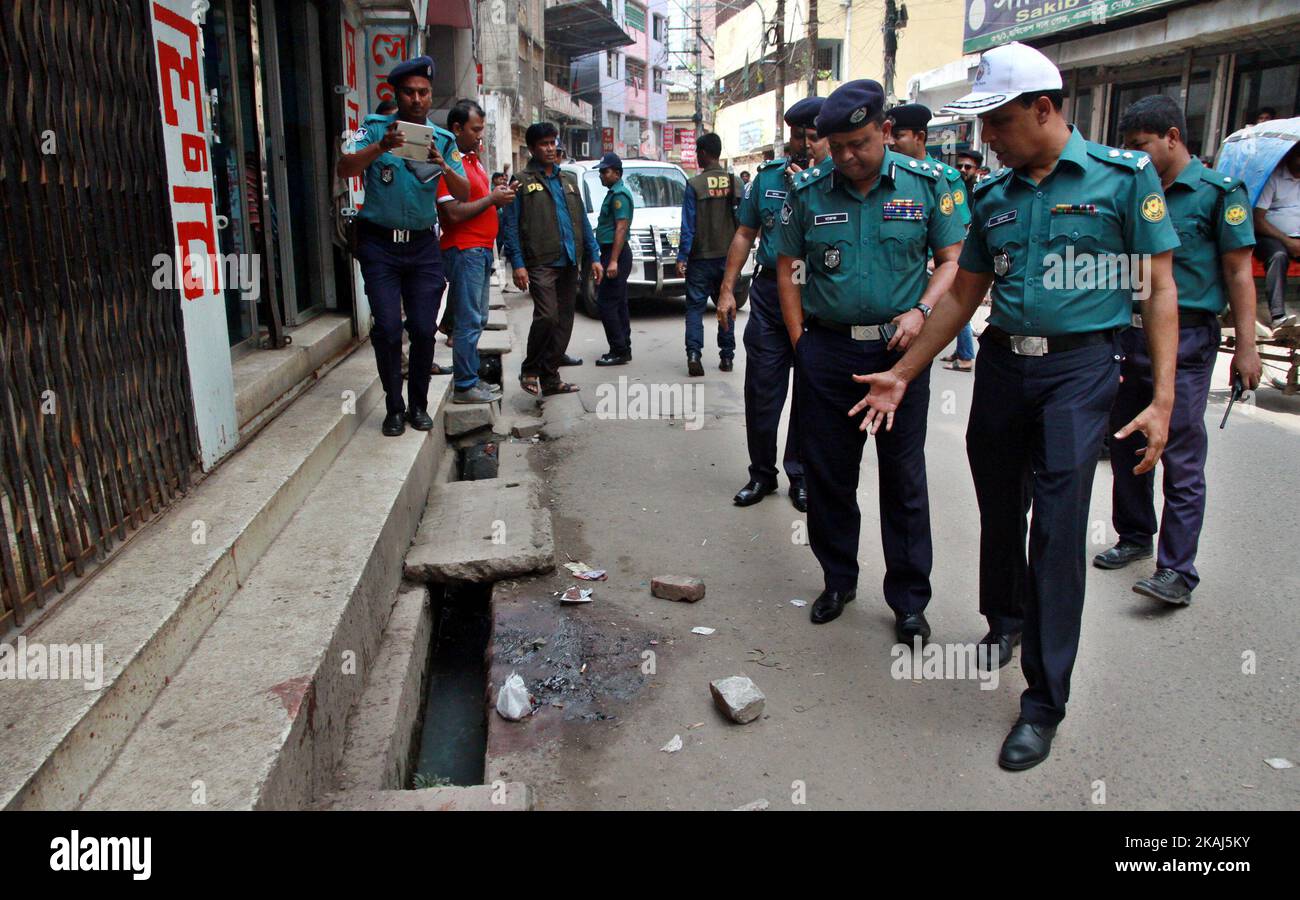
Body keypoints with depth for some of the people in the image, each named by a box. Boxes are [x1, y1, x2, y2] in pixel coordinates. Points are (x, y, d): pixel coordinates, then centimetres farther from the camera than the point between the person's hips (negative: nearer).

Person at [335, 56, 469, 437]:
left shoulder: (443, 140, 6)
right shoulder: (376, 129, -2)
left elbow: (463, 194, -2)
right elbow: (343, 169, -18)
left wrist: (442, 164, -21)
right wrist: (380, 147, -34)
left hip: (422, 245, 2)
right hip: (380, 244, -2)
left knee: (424, 329, 1)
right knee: (388, 329, -7)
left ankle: (419, 405, 16)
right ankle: (394, 407, 7)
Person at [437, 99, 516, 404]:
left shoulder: (473, 159, 16)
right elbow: (454, 213, -21)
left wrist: (498, 195, 8)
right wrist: (492, 199, -14)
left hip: (482, 248, 10)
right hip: (464, 250, -10)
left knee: (477, 319, 14)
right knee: (469, 321, -7)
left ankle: (471, 377, 22)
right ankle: (464, 386, -1)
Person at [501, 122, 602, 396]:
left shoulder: (569, 179, 19)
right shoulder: (522, 181, 3)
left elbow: (583, 220, 20)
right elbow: (512, 226, -3)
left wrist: (593, 256, 11)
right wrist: (517, 263, -13)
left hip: (570, 263, 6)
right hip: (541, 262, -6)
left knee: (564, 321, 5)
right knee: (547, 316, -17)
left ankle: (550, 378, 13)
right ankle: (530, 371, 2)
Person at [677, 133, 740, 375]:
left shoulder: (694, 185, -11)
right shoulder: (735, 183, 2)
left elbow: (688, 226, -11)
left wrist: (682, 257, -8)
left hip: (701, 257, -3)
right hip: (728, 255, 4)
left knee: (695, 307, 2)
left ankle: (693, 354, -11)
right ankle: (727, 356, 14)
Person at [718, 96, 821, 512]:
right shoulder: (767, 176, 8)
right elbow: (745, 234, 12)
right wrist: (727, 289, 6)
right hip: (769, 291, 2)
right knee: (761, 389, 4)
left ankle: (801, 475, 21)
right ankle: (762, 473, 18)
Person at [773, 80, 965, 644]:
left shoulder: (926, 184, 1)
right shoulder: (808, 192, 3)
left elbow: (951, 260, 6)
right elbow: (788, 269, 9)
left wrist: (920, 313, -11)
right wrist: (800, 341, 2)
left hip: (899, 350, -1)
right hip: (826, 351, 2)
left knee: (904, 478, 4)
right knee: (826, 473, 9)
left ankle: (909, 599, 17)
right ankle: (838, 580, 28)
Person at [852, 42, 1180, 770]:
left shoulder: (1123, 177, -3)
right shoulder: (992, 196, 10)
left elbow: (1160, 291, -4)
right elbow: (964, 296, 15)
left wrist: (1162, 400, -11)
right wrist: (902, 375, 11)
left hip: (1080, 368, -4)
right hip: (1001, 365, 5)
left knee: (1058, 528, -8)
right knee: (999, 512, 13)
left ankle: (1045, 703, 3)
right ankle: (1005, 620, 41)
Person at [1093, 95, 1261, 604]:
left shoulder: (1218, 192, -3)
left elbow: (1238, 273, -6)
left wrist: (1245, 347, -11)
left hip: (1184, 338, -6)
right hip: (1128, 334, 6)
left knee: (1181, 458, -5)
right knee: (1126, 446, 13)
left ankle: (1177, 570, -2)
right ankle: (1134, 537, 29)